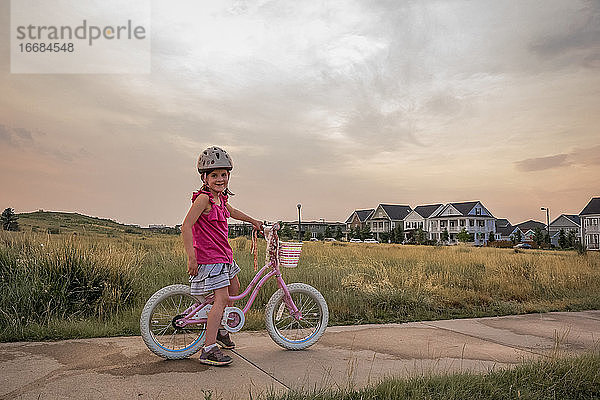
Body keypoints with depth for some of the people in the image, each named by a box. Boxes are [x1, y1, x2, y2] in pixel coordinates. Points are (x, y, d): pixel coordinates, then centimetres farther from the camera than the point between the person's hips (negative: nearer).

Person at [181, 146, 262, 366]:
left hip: (223, 254, 10)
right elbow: (186, 227, -23)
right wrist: (191, 256, -26)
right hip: (209, 257, -10)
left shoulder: (220, 197, 10)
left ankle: (220, 328, 41)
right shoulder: (203, 198, -17)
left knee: (234, 287, 24)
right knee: (221, 298, -13)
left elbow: (232, 212, 32)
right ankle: (209, 349, -9)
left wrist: (253, 221, 44)